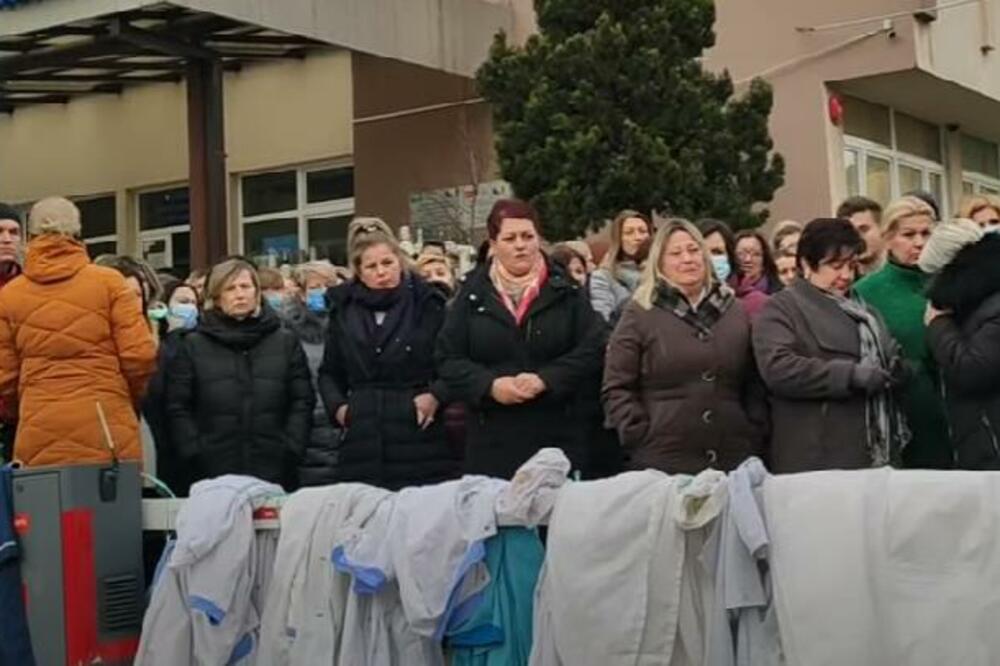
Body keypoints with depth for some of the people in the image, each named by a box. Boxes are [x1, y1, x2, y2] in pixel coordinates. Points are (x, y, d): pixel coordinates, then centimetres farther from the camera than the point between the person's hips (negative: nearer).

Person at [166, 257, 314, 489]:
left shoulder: (285, 342, 12)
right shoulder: (193, 346, 8)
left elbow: (302, 402, 9)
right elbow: (178, 408, 4)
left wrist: (290, 448, -2)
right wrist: (195, 453, -6)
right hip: (212, 474, -1)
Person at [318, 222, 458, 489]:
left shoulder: (427, 305, 2)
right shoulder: (343, 311, 13)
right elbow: (329, 372, 24)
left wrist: (437, 395, -11)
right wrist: (337, 405, 8)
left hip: (420, 439, -2)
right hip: (362, 444, 3)